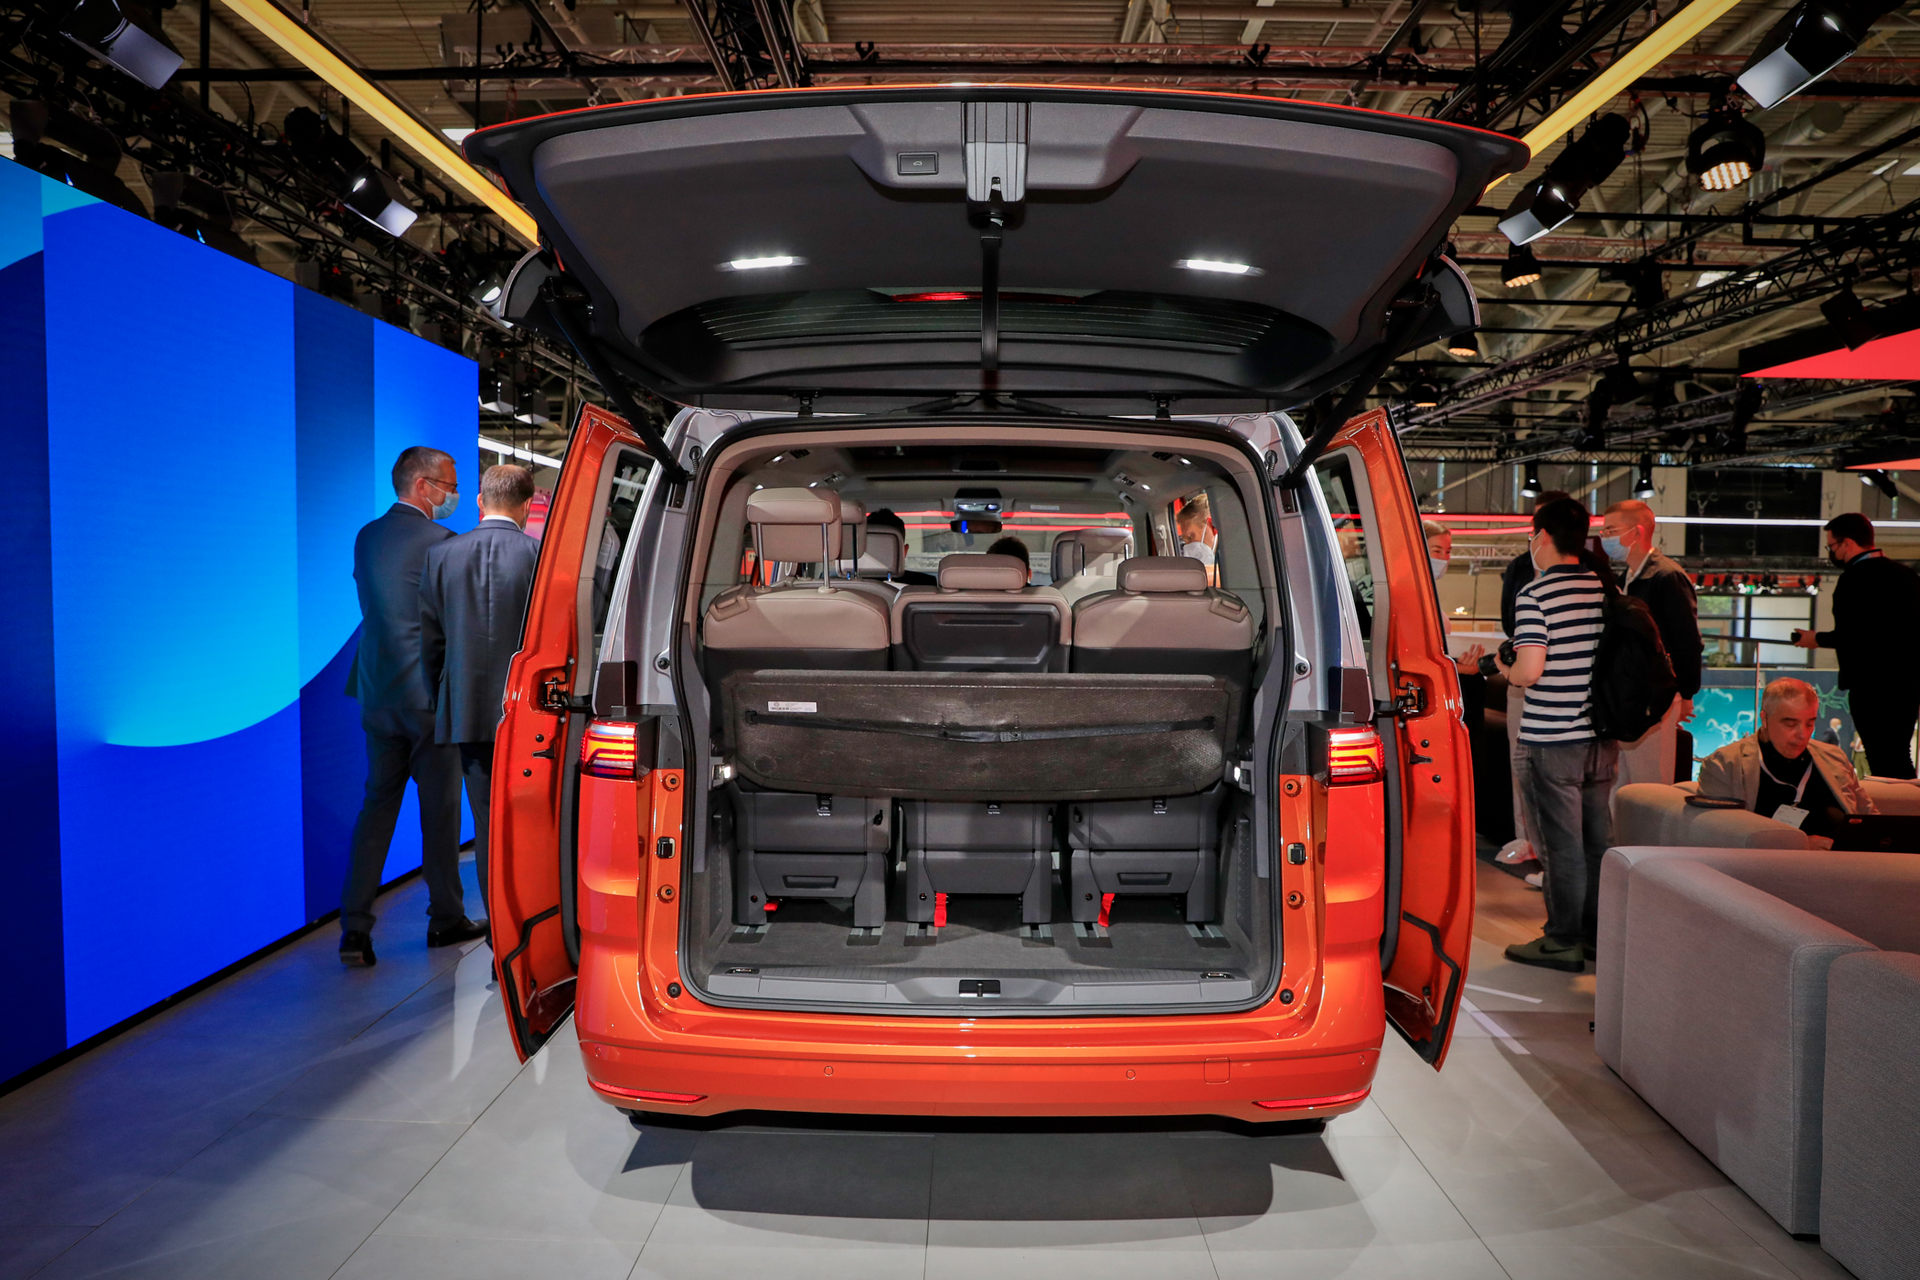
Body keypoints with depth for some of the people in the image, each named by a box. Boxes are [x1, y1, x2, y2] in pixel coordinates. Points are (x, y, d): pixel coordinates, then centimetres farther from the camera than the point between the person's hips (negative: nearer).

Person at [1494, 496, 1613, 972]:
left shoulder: (1535, 594, -15)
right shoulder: (1608, 589, 4)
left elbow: (1529, 671, -22)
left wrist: (1505, 666, -1)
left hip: (1552, 738, -6)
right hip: (1602, 735, 6)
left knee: (1561, 843, 2)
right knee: (1598, 838, 14)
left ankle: (1563, 942, 10)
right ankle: (1599, 933, 25)